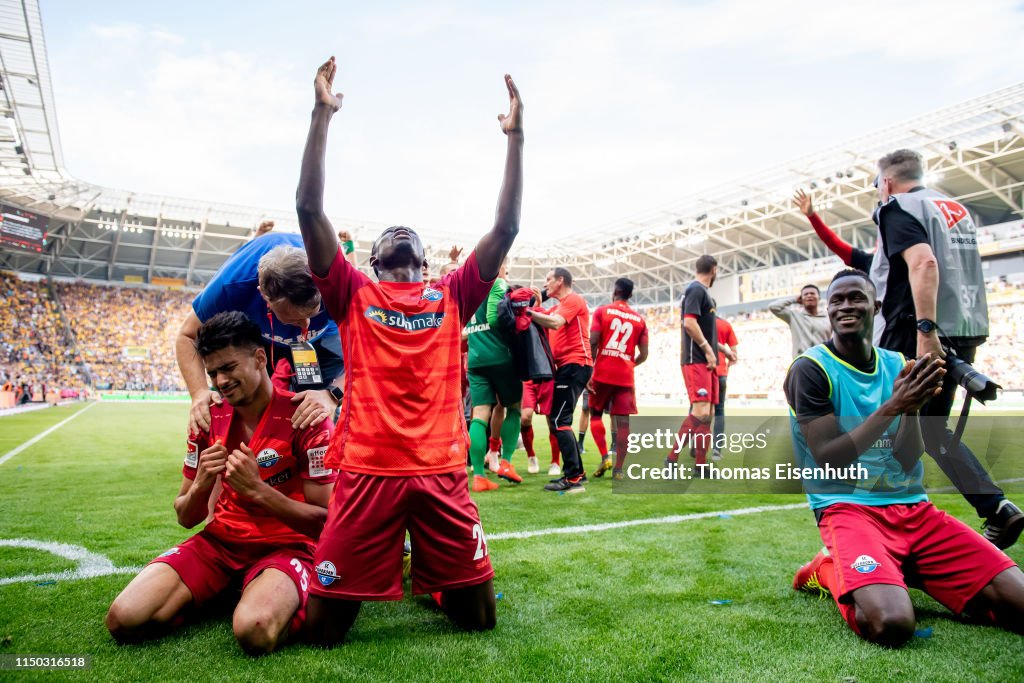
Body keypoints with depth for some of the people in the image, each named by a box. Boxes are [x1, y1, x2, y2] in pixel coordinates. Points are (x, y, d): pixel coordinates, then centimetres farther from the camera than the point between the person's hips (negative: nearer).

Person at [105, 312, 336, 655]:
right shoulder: (209, 418, 3)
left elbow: (324, 519, -15)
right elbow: (186, 518, 9)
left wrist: (257, 489, -26)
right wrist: (201, 485, -14)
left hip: (285, 545, -5)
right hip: (219, 540, 6)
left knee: (254, 631, -34)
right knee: (123, 620, -14)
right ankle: (227, 593, 10)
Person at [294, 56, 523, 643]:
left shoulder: (452, 296, 14)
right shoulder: (353, 294, 11)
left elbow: (507, 226, 8)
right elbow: (310, 209, 1)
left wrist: (516, 137, 6)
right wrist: (323, 113, -2)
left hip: (443, 474, 1)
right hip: (367, 472, -1)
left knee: (479, 616, 6)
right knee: (324, 628, 3)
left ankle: (430, 576, 37)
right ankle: (385, 572, 33)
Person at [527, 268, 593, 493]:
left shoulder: (573, 300, -6)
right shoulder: (559, 306, 23)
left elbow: (555, 323, -23)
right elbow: (547, 327, 12)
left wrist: (528, 312, -18)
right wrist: (534, 311, -2)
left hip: (574, 365, -10)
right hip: (566, 366, 10)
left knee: (559, 420, -14)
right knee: (558, 419, 12)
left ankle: (573, 479, -12)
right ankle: (576, 472, 19)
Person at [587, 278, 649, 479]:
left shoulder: (602, 311, 1)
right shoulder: (639, 319, 10)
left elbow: (593, 343, -8)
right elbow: (643, 355, 8)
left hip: (603, 373, -2)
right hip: (625, 376, 2)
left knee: (595, 413, 15)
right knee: (623, 421, 1)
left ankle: (605, 457, 1)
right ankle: (618, 469, -1)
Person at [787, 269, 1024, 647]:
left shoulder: (899, 365, 10)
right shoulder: (811, 369, -7)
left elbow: (908, 461, 3)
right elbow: (828, 460, -14)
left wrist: (913, 408, -15)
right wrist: (892, 407, -20)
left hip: (913, 506, 6)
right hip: (848, 507, -5)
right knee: (890, 623, -30)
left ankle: (897, 570, 14)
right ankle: (830, 568, 4)